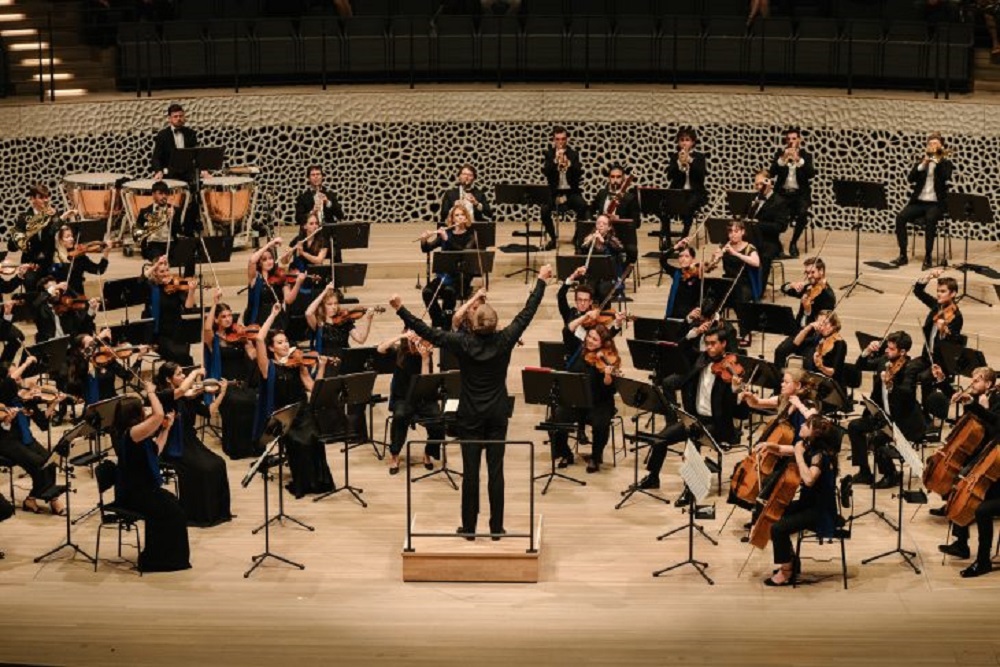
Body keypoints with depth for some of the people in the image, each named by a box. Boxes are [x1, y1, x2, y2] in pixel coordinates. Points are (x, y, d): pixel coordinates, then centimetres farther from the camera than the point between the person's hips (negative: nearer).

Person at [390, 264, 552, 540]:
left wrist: (400, 310, -7)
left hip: (470, 415, -1)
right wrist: (541, 281, 9)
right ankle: (496, 527, 8)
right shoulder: (505, 340, -10)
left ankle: (469, 527, 7)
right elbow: (527, 312, -1)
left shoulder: (463, 343, -13)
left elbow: (427, 332, -12)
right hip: (497, 414, 1)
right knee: (495, 470, 4)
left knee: (470, 470, 3)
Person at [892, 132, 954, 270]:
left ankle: (928, 256, -26)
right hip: (919, 201, 3)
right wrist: (923, 164, -11)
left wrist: (938, 160, -16)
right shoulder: (922, 161, 13)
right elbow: (910, 178, -1)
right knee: (900, 217, -23)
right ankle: (903, 255, -17)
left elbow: (945, 177, -16)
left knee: (930, 220, -36)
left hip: (936, 203, -3)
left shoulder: (945, 163, 6)